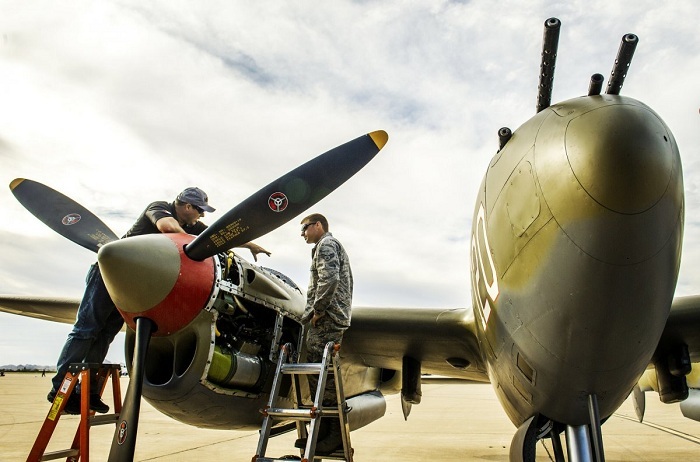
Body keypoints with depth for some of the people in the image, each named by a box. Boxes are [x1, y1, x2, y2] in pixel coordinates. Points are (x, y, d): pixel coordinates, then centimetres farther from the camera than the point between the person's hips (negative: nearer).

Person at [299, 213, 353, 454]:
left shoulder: (326, 244, -3)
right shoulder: (331, 246, 29)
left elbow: (329, 279, -20)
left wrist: (318, 310, -14)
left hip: (326, 319, -10)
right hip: (326, 320, 10)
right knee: (316, 374, 10)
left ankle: (336, 434, -5)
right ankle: (323, 430, 16)